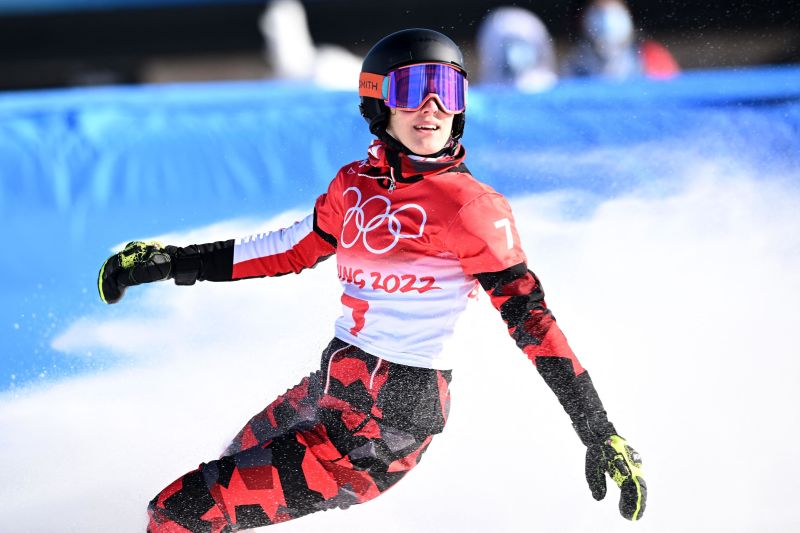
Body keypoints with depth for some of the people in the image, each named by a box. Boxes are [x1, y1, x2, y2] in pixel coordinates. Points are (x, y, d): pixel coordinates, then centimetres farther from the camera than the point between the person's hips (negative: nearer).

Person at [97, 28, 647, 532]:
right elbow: (296, 250, 19)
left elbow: (531, 319, -16)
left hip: (383, 432, -8)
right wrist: (168, 262, 20)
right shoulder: (357, 185, 3)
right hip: (331, 389, 8)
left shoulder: (473, 208, -17)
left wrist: (602, 438, -19)